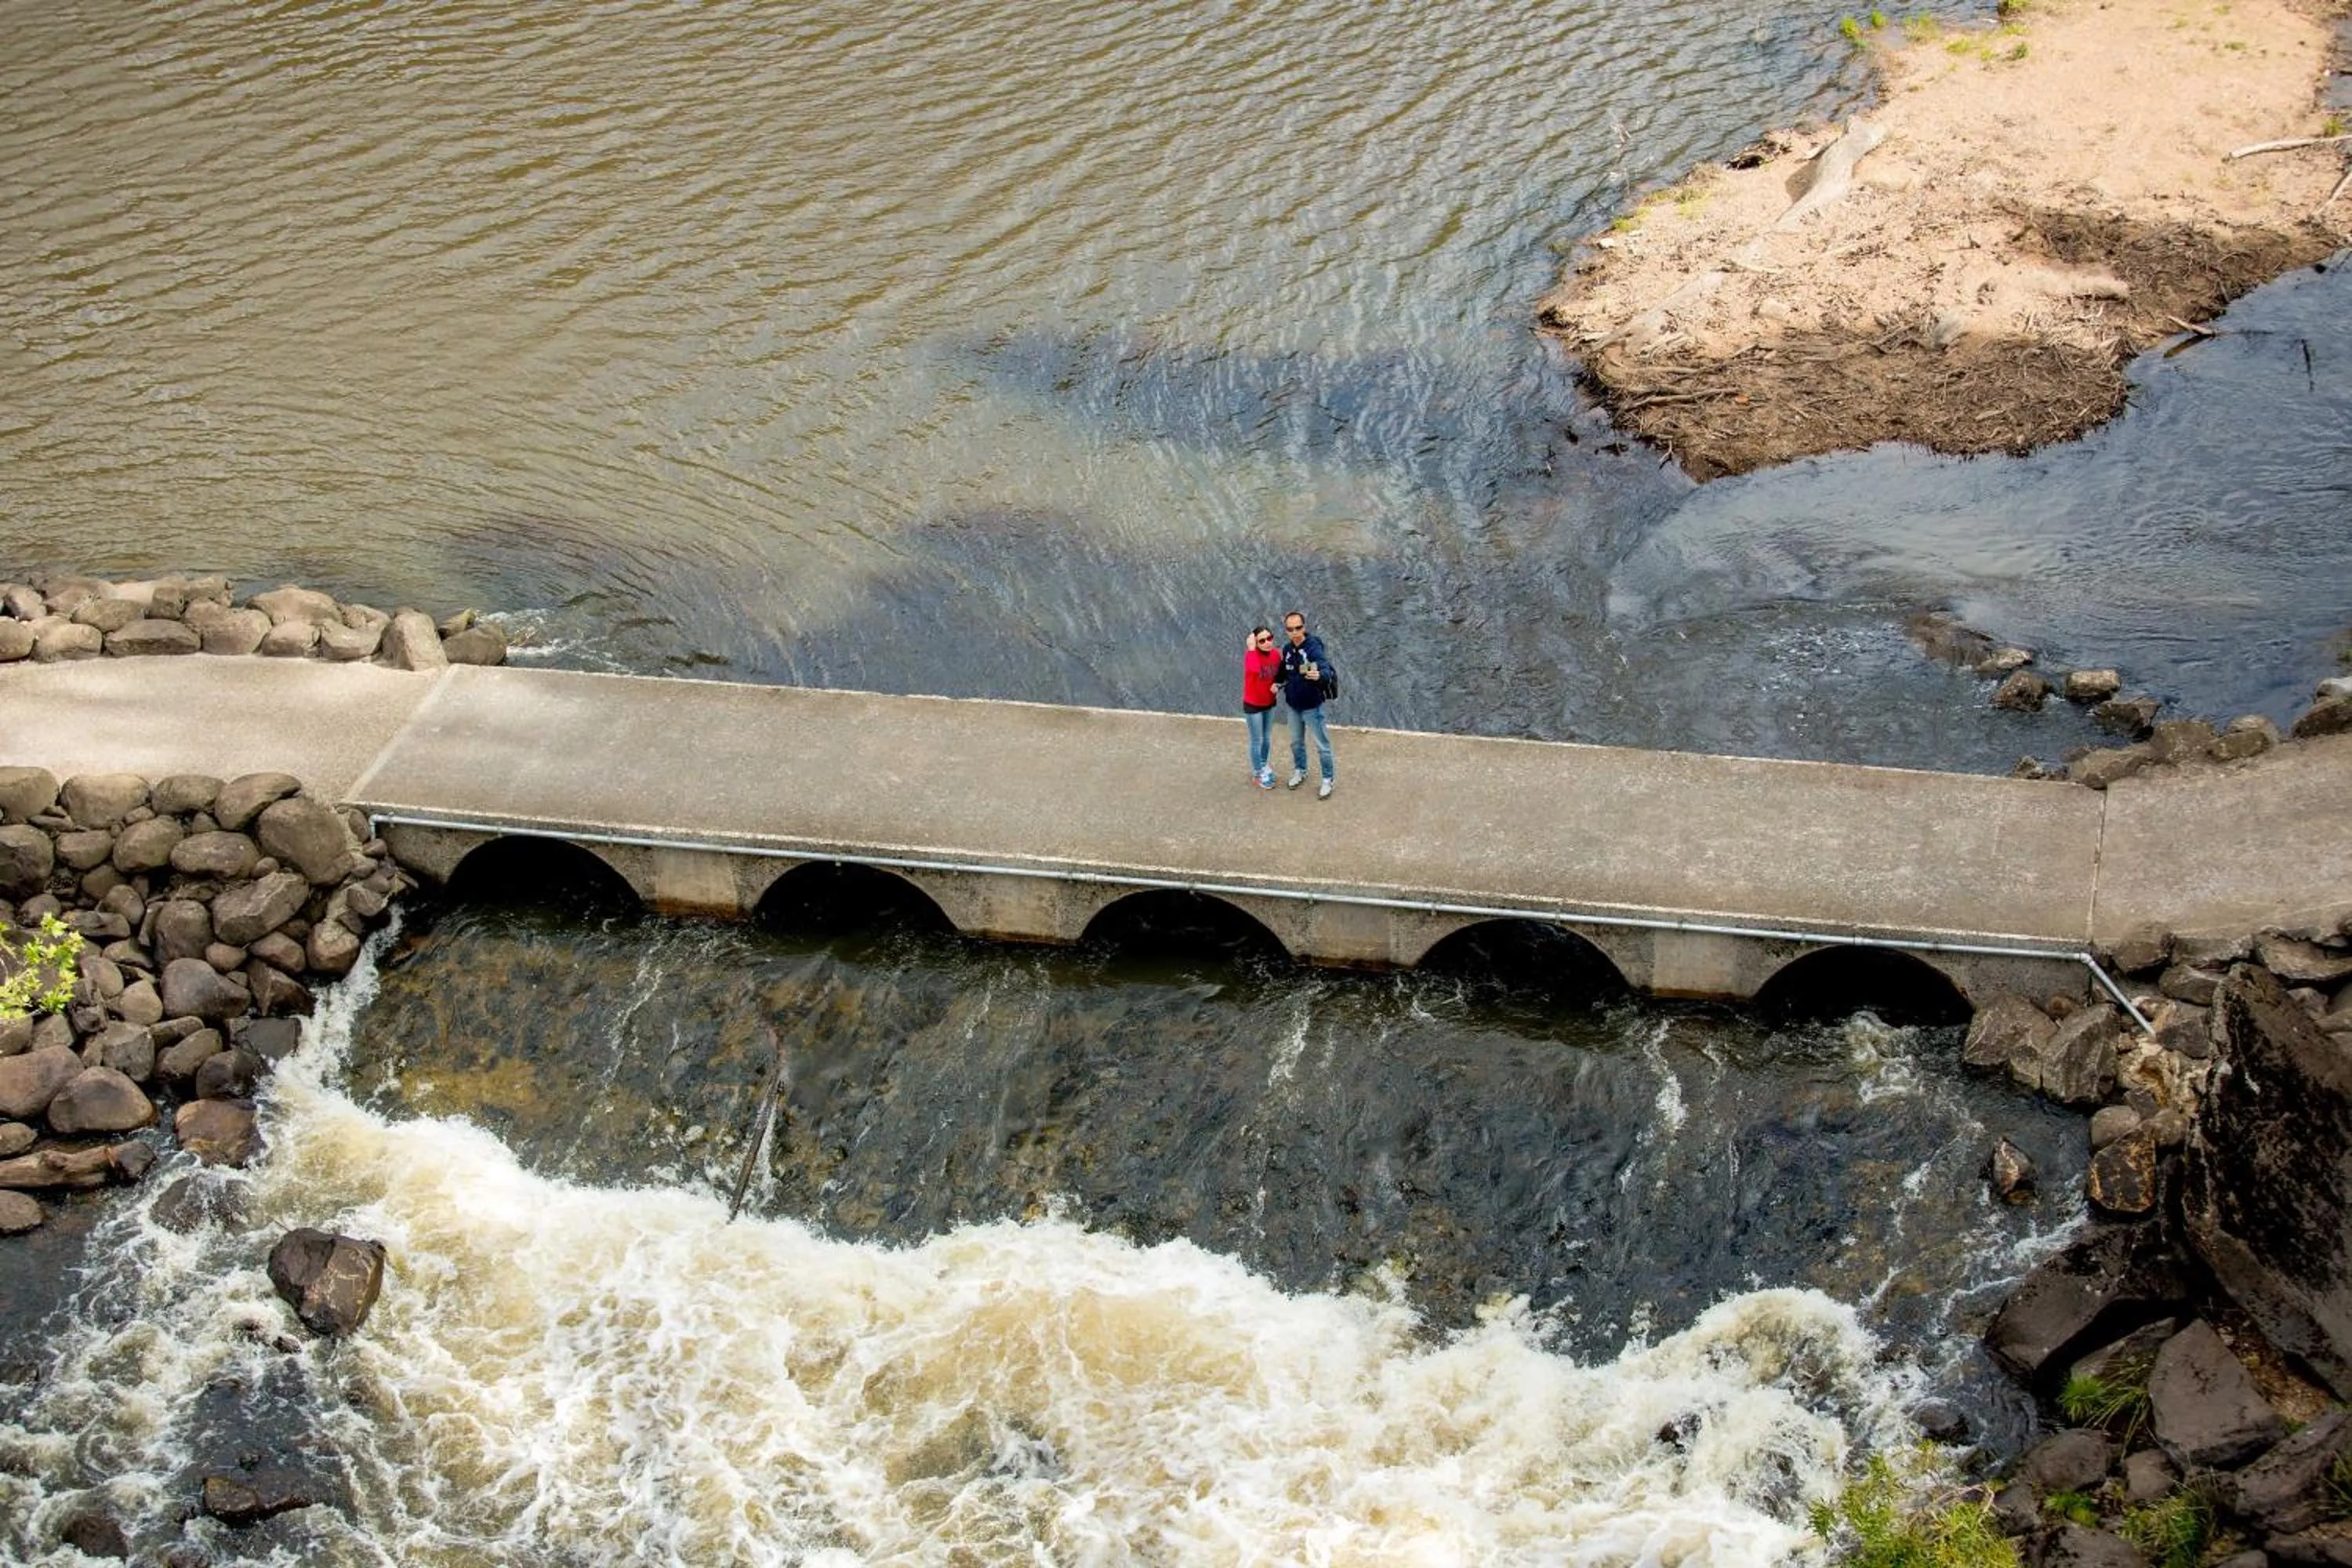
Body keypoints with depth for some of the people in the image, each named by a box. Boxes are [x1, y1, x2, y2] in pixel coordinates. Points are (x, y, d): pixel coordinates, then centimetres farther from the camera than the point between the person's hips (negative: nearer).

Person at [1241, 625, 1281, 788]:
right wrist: (1251, 648, -39)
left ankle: (1264, 766, 42)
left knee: (1267, 738, 21)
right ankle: (1258, 774, 23)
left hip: (1270, 703, 6)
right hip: (1253, 705, -6)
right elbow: (1254, 670, -48)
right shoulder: (1251, 654, -24)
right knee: (1257, 741, 7)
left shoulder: (1276, 653, -8)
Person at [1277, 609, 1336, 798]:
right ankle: (1300, 771, 43)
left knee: (1322, 745, 4)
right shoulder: (1287, 650, -3)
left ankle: (1328, 780, 18)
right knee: (1296, 742, 23)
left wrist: (1319, 675, -60)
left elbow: (1328, 670, -39)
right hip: (1293, 706, 6)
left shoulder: (1314, 648, -23)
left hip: (1312, 706, -6)